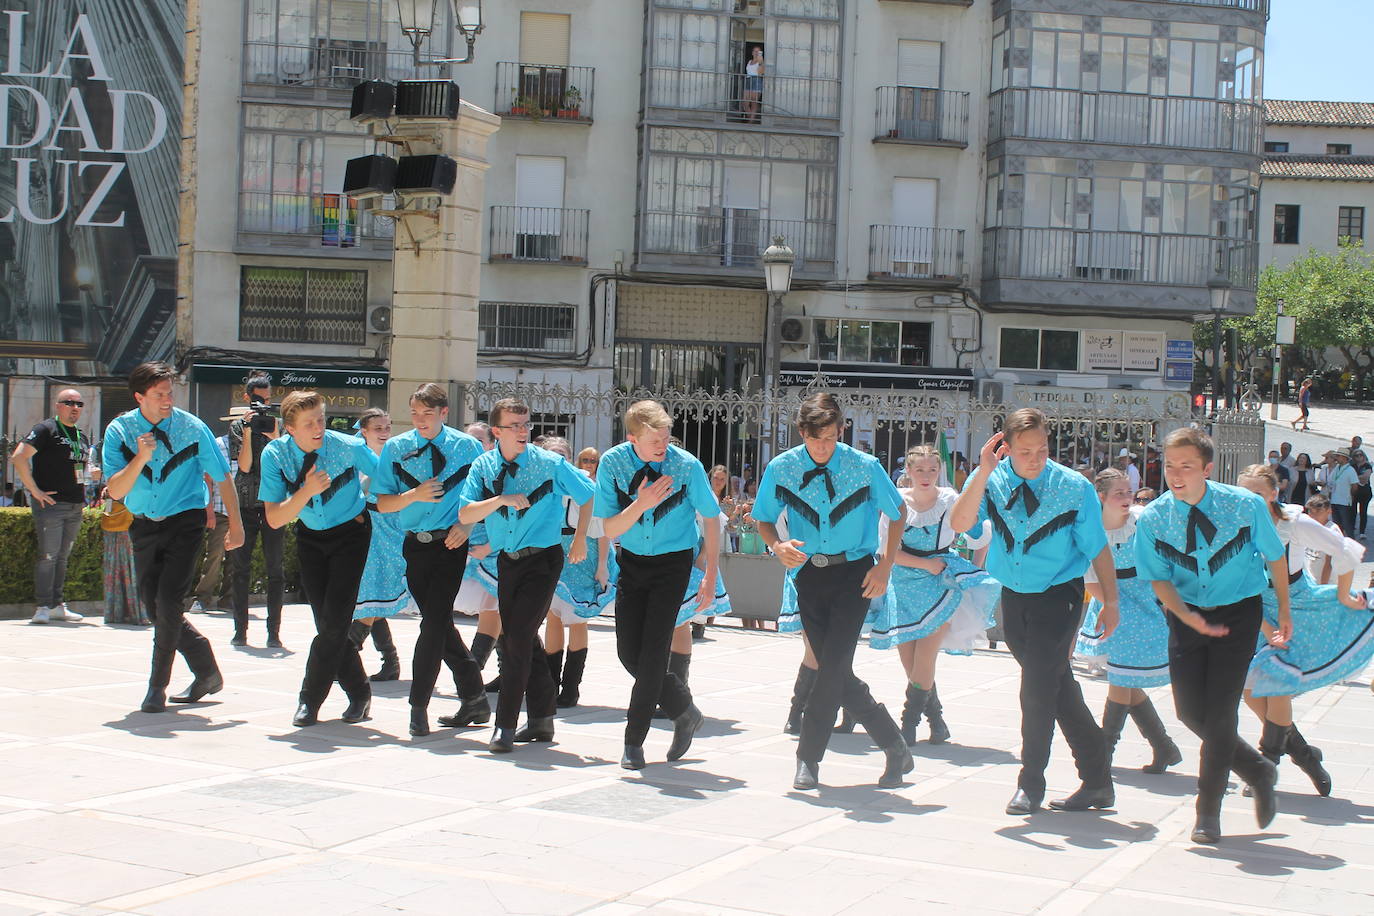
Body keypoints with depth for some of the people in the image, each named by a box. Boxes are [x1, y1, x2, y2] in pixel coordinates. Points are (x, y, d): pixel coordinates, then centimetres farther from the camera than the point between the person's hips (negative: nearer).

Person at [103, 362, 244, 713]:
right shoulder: (120, 431, -7)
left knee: (168, 600, -16)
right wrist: (141, 457, -27)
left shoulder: (192, 428, -11)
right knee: (154, 604, 6)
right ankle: (207, 673, 23)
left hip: (185, 522, -4)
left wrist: (235, 524, 2)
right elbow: (115, 490, -12)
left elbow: (223, 477, 0)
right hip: (144, 526, 4)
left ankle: (157, 687, -3)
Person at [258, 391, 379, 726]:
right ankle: (359, 693, 18)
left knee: (335, 620, -13)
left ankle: (310, 700, 0)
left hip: (351, 533, -3)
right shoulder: (275, 454, -17)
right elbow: (274, 519, -20)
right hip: (310, 537, 3)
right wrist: (307, 490, -34)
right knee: (325, 622, 0)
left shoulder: (348, 447, -23)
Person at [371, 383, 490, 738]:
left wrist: (466, 526, -13)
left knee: (435, 621, -12)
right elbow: (382, 503, 1)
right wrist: (414, 495, -17)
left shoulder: (468, 448, -3)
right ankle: (474, 699, 22)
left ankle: (418, 706, -6)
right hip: (415, 545, 4)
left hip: (449, 545, -4)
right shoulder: (395, 449, 3)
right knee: (439, 623, 10)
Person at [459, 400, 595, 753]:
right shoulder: (483, 466, 0)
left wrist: (580, 539, 3)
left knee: (518, 638, -13)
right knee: (523, 639, 13)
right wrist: (501, 500, -23)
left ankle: (505, 726, -8)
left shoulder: (550, 464, -8)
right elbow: (465, 515, -9)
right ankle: (542, 719, 27)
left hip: (543, 560, -5)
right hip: (506, 561, 5)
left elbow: (589, 494, 4)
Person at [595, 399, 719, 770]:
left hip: (673, 562, -3)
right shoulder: (613, 463, -12)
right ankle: (684, 711, 23)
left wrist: (711, 577, -6)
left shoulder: (686, 466, -17)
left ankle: (634, 742, 1)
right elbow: (609, 528, -11)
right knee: (629, 652, 1)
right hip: (632, 561, 3)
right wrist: (641, 504, -29)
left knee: (653, 652, -10)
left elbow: (711, 520, -5)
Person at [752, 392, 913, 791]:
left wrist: (885, 566, -4)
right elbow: (764, 519, 9)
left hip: (854, 573, -3)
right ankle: (894, 746, 18)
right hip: (809, 574, 3)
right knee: (836, 672, 3)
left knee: (834, 664, -14)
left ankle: (808, 757, -2)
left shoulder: (865, 467, -8)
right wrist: (778, 546, -13)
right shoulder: (781, 469, -4)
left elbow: (898, 513, 6)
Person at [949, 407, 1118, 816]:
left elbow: (1098, 549, -5)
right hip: (1013, 595, 4)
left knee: (1038, 685, -12)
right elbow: (959, 523, -23)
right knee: (1059, 688, 12)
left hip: (1058, 595, -4)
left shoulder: (1074, 488, -14)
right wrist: (984, 472, -32)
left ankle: (1031, 784, 3)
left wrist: (1110, 603, 0)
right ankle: (1097, 781, 23)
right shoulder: (992, 481, -8)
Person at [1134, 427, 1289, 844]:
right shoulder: (1152, 519, -13)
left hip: (1239, 612, -3)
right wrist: (1188, 617, -24)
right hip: (1188, 614, 3)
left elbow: (1275, 557, -1)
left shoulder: (1246, 505, -17)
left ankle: (1208, 812, 6)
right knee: (1190, 710, 1)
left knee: (1220, 710, -8)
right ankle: (1257, 770, 28)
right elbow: (1160, 579, -6)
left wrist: (1284, 612, 9)